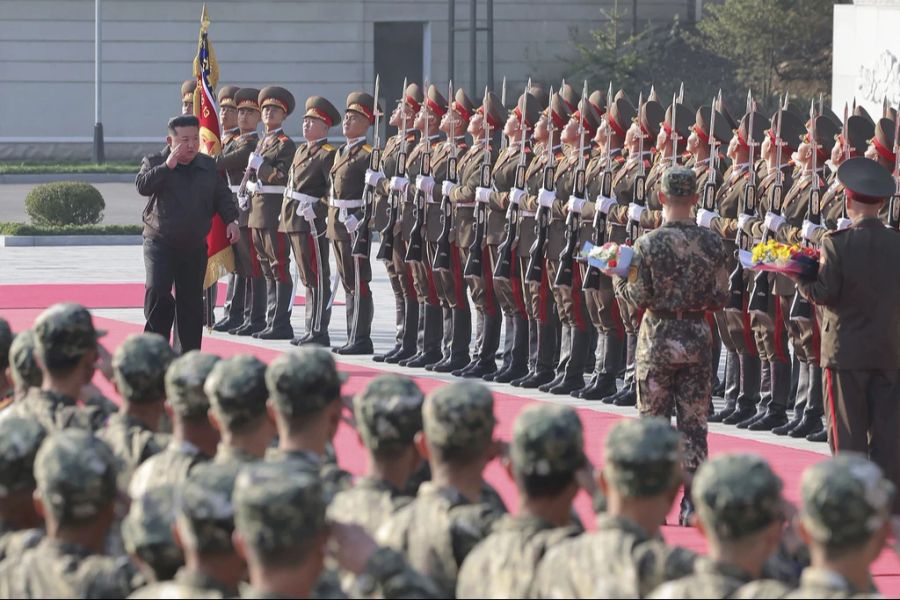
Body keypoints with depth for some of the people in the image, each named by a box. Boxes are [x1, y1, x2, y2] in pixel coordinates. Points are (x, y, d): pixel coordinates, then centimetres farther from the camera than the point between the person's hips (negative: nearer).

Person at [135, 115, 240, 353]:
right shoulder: (154, 162, -2)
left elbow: (222, 195, 14)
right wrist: (167, 166, -24)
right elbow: (142, 185, -19)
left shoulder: (208, 166, 8)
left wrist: (231, 219, -1)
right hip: (160, 242, -4)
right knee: (157, 292, -18)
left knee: (191, 300, 6)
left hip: (194, 246, 4)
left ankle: (187, 353, 13)